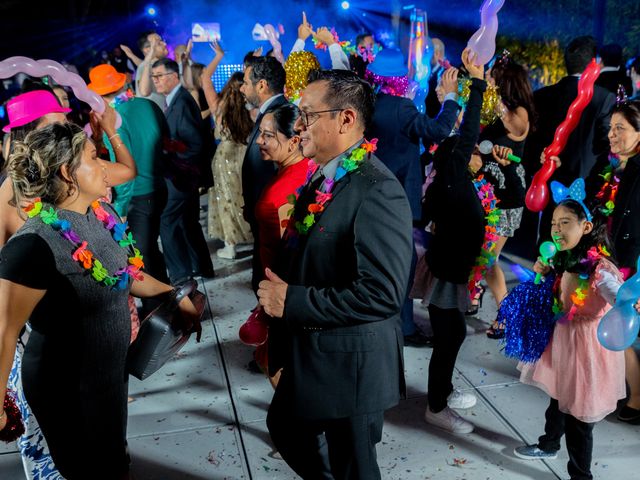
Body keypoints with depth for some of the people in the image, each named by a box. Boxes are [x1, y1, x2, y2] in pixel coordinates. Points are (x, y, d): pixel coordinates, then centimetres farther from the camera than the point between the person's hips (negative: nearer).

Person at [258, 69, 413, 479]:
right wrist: (278, 292, 0)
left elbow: (383, 293, -31)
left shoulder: (378, 191, -24)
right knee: (287, 429, 27)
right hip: (309, 356, 9)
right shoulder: (321, 177, 5)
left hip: (349, 365, -9)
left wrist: (292, 301, -26)